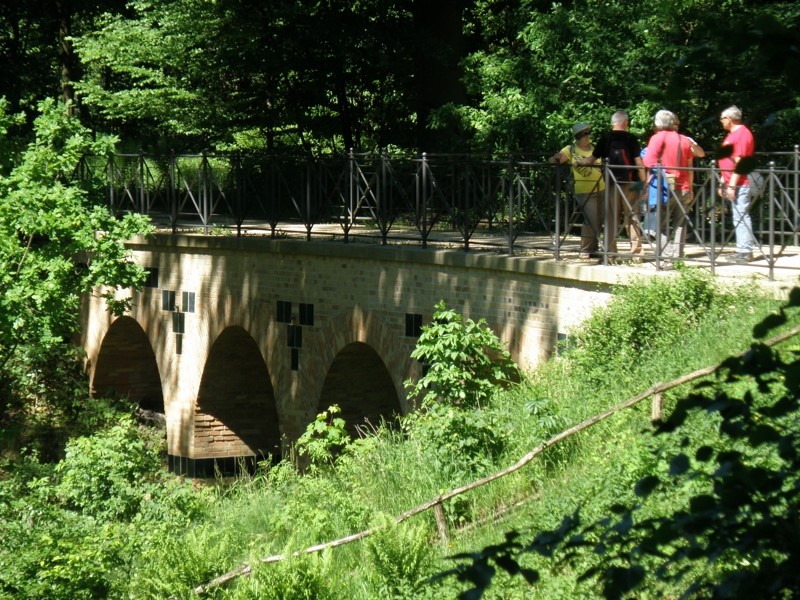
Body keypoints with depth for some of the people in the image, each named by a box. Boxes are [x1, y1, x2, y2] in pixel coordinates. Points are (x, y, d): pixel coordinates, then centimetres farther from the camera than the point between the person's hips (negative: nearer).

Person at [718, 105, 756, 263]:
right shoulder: (732, 134, 18)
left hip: (739, 184, -10)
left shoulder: (742, 134, -13)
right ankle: (743, 250, 14)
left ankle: (745, 252, -10)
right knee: (739, 217, 11)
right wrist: (724, 184, 22)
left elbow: (739, 162, -19)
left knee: (741, 217, -10)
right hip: (732, 183, 10)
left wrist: (732, 185, -22)